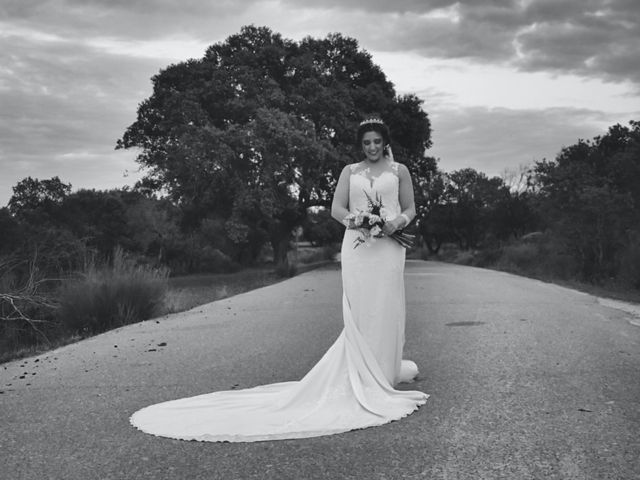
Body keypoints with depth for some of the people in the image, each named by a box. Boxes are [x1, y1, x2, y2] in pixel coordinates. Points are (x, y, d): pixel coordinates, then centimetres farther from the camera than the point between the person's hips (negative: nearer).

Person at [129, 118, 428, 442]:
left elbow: (410, 209, 11)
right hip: (357, 245, 0)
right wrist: (353, 218, -14)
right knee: (358, 312, -4)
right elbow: (337, 208, 7)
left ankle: (384, 372, 11)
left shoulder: (399, 171, 12)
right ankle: (363, 378, -1)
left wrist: (398, 221, -12)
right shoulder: (350, 171, 14)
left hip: (388, 248, 0)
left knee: (385, 309, -1)